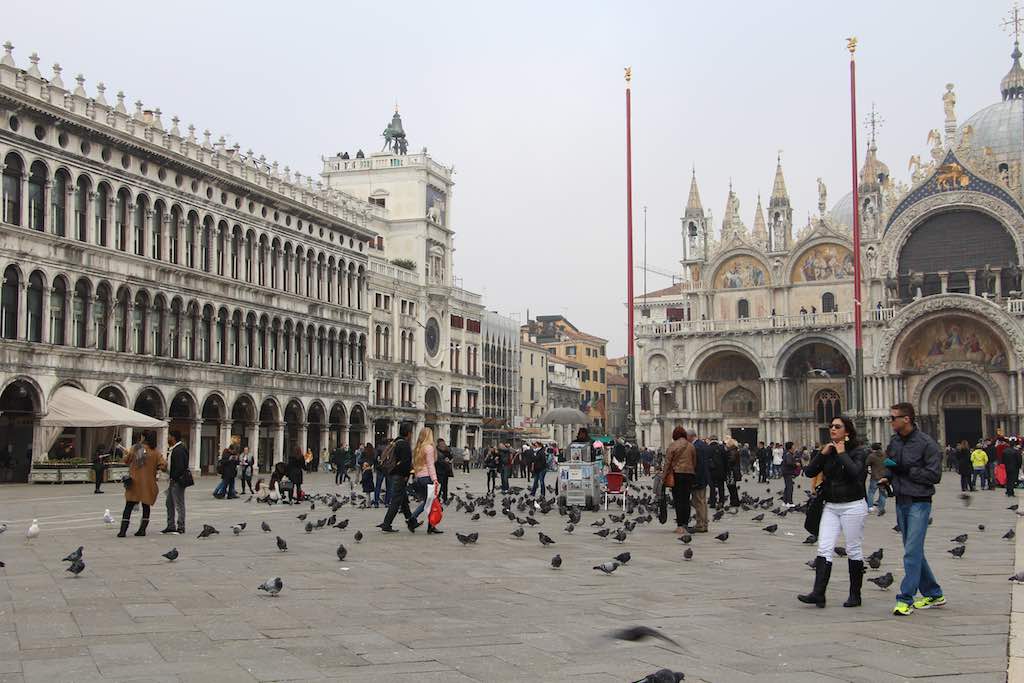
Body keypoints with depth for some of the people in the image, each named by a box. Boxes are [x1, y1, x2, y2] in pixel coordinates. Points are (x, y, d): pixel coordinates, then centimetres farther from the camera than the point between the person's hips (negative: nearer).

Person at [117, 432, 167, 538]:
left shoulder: (134, 448, -2)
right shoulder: (155, 453, -4)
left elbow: (126, 460, 7)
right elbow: (163, 465, -11)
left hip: (134, 482, 0)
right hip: (148, 484, 0)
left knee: (128, 507, 5)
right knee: (146, 506, 13)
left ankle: (123, 530, 0)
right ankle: (142, 530, 11)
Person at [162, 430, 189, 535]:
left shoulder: (180, 450, -18)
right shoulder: (174, 449, 17)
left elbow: (180, 467, -24)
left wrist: (174, 478, -20)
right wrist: (170, 479, 16)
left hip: (177, 481, -11)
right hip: (172, 480, 11)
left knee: (179, 504, -5)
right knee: (170, 504, 15)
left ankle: (180, 527, 0)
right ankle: (171, 526, 22)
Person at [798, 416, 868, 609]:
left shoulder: (858, 451, -6)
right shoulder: (829, 451, 10)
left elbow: (854, 472, -24)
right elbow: (809, 472, 2)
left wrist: (842, 454, -15)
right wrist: (823, 454, -7)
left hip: (853, 506, -5)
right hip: (831, 506, 5)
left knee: (854, 550, 4)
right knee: (824, 549, -6)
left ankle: (855, 595, 14)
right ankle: (818, 594, -12)